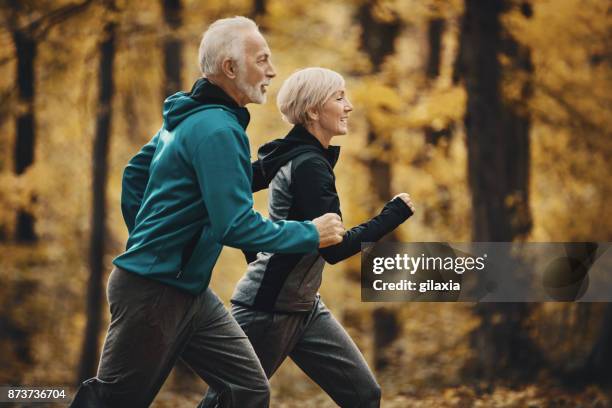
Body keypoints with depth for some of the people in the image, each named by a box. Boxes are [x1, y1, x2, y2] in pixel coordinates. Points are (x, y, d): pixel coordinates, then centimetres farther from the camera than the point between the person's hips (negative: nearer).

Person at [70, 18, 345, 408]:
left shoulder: (187, 116, 10)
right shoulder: (216, 129, -20)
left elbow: (135, 175, 22)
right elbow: (237, 226, -24)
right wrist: (311, 234, -14)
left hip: (190, 291, 10)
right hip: (154, 291, -10)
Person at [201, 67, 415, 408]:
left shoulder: (293, 155, 7)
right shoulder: (309, 165, -20)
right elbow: (335, 248, -23)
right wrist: (392, 216, -16)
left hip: (304, 308, 9)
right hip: (268, 309, -9)